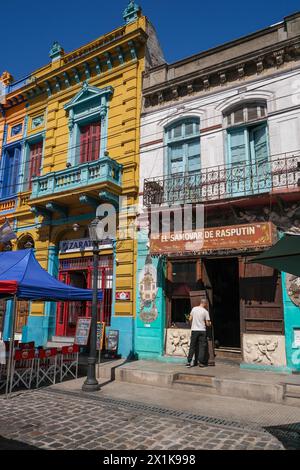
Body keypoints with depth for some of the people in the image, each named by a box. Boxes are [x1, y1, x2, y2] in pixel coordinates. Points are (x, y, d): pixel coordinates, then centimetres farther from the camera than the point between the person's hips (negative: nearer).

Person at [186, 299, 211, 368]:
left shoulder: (194, 309, 2)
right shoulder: (205, 311, -6)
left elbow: (190, 319, 6)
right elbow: (207, 323, -4)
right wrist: (210, 323, 18)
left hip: (194, 330, 3)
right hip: (202, 330, -3)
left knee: (192, 346, 8)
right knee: (202, 346, 6)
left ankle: (189, 362, 5)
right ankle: (201, 362, 6)